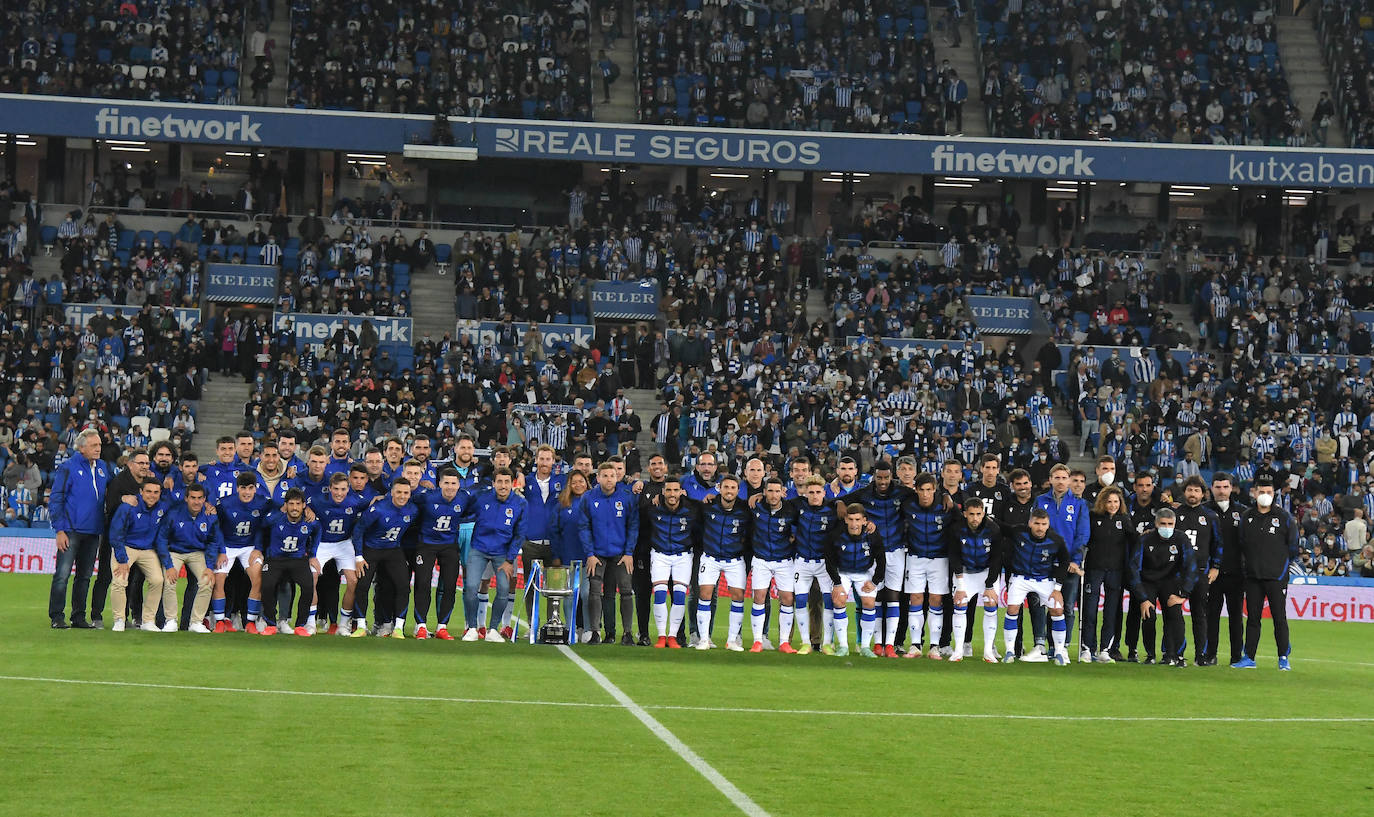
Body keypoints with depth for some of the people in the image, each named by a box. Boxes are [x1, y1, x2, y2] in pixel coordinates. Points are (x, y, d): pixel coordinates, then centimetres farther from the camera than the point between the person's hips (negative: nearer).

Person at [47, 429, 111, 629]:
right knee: (63, 575, -9)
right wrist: (60, 530, -13)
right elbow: (55, 500, -6)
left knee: (85, 577, 10)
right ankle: (57, 617, -5)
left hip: (93, 532, 6)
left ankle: (79, 617, 16)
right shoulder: (68, 468, -5)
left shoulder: (103, 468, 12)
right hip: (72, 531, -6)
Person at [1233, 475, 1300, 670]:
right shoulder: (1245, 517, 8)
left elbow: (1293, 545, 5)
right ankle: (1249, 658, 9)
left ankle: (1283, 658, 3)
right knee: (1252, 617, 6)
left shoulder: (1284, 517, -1)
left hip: (1277, 576, -3)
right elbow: (1241, 544, 17)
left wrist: (1283, 564, 10)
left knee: (1279, 618, -3)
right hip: (1252, 576, 3)